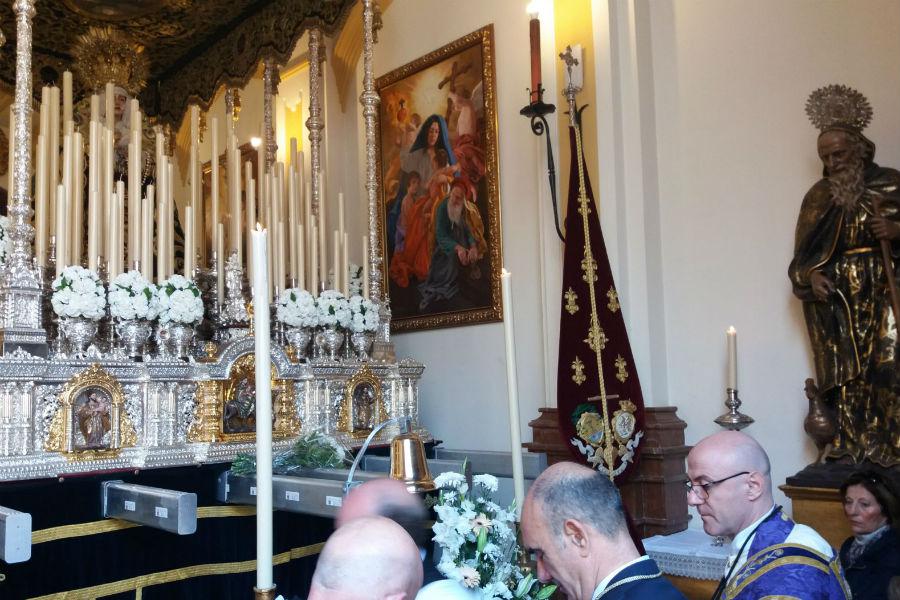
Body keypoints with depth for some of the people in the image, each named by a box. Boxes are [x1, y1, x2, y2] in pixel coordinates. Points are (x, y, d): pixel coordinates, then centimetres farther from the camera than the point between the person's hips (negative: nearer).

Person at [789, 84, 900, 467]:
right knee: (845, 376, -1)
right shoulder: (819, 197, 10)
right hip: (837, 300, 2)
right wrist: (812, 276, -8)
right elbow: (803, 256, 11)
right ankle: (849, 453, 3)